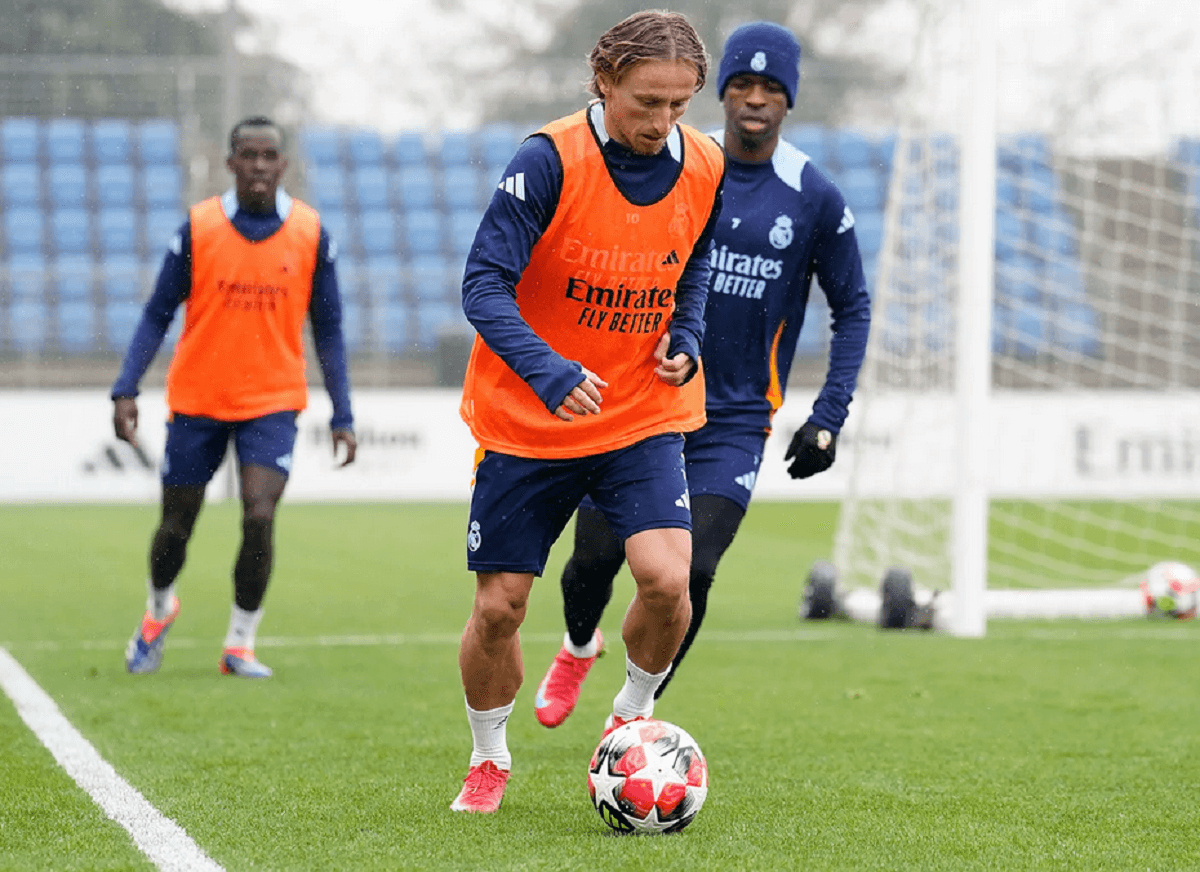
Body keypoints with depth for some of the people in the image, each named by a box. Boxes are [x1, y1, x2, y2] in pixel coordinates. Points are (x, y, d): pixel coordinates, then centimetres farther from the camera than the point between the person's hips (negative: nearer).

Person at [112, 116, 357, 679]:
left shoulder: (311, 234, -4)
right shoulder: (197, 228, -6)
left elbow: (328, 331, 3)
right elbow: (157, 315, -1)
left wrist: (342, 417, -1)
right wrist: (126, 390, -11)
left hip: (272, 404, 0)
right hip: (196, 400, 0)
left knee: (259, 517, -18)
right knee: (176, 526, 8)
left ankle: (240, 643, 0)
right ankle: (158, 610, 40)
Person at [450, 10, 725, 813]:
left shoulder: (706, 170, -4)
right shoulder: (549, 160, -18)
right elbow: (485, 285, -20)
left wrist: (685, 340, -4)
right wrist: (550, 373, -35)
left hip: (644, 415, 2)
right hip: (526, 419, -2)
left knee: (667, 576, -19)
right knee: (498, 606, 1)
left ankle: (635, 715, 10)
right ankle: (490, 760, 28)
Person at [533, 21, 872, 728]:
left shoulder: (816, 199, -3)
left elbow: (853, 307, 7)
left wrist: (829, 418, -1)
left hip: (737, 420, -1)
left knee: (691, 572, -14)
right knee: (597, 555, -2)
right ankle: (578, 646, 34)